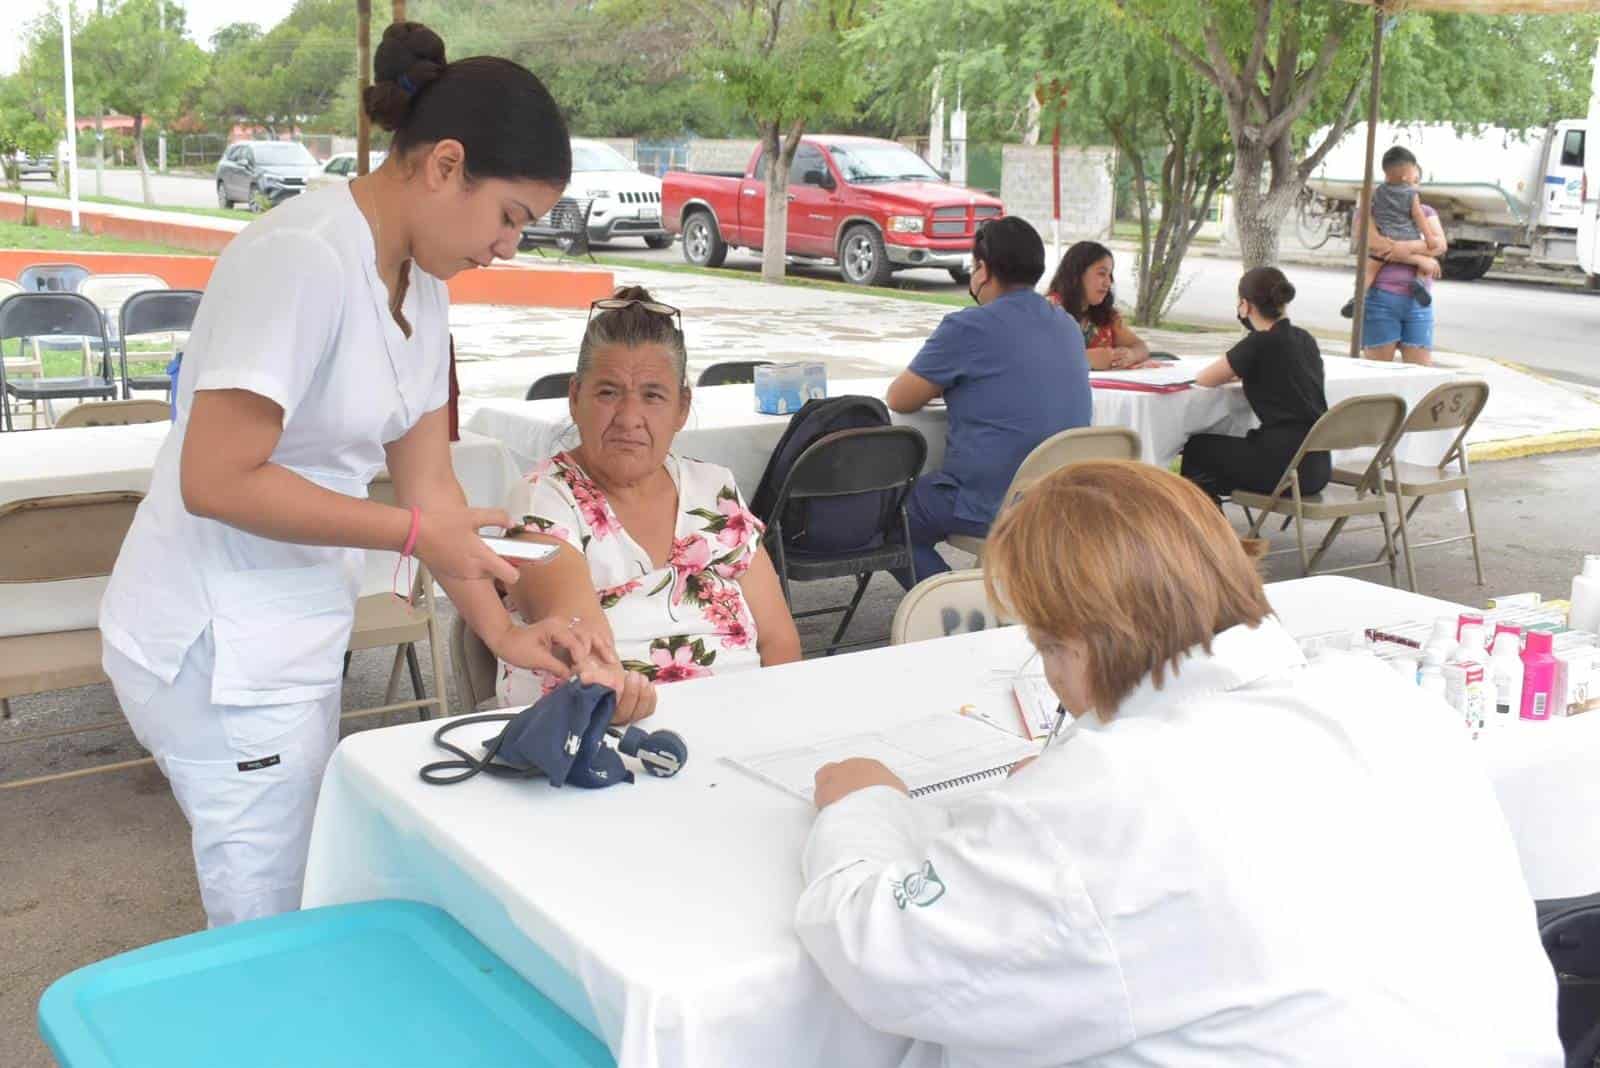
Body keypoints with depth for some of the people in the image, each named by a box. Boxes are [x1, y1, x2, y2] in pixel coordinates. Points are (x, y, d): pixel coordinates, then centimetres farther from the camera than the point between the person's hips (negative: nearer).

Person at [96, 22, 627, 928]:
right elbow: (215, 481, -24)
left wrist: (502, 631, -3)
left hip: (294, 640, 9)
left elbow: (427, 480, 6)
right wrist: (418, 534, -19)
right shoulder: (304, 259, -21)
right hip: (221, 651, -8)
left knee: (310, 922, 19)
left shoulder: (422, 283, 6)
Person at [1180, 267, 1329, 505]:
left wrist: (1229, 373, 15)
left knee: (1197, 448, 14)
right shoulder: (1305, 340, 9)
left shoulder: (1261, 343, -13)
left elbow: (1203, 378, -4)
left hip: (1286, 468, -8)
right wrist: (1243, 374, 20)